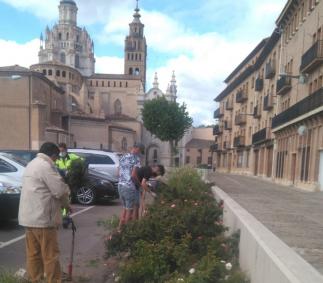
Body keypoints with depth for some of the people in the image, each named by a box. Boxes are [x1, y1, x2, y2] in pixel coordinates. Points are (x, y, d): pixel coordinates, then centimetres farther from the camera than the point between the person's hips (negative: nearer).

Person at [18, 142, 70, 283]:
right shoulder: (46, 166, -17)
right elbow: (60, 191, -19)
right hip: (41, 218, -10)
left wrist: (61, 202, 11)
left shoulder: (31, 164, 16)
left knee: (33, 253, 16)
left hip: (28, 216, 10)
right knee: (50, 255, 1)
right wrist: (66, 204, 0)